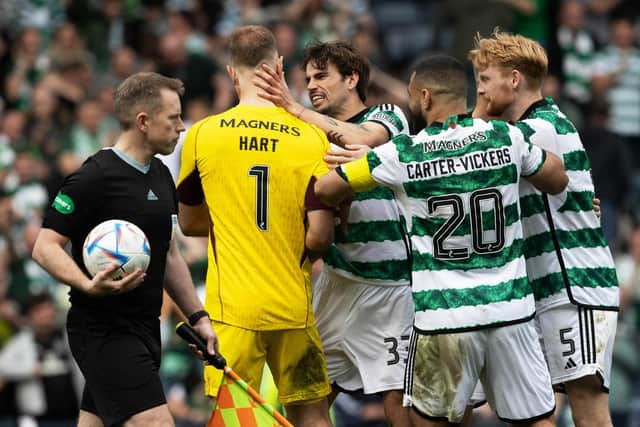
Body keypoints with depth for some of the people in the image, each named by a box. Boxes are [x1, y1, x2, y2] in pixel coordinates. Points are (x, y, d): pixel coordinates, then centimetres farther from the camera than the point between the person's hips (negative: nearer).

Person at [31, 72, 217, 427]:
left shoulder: (160, 176, 15)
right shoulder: (94, 178, -13)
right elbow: (45, 247, -14)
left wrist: (197, 317, 20)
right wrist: (90, 286, -30)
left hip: (143, 329, 9)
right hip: (102, 329, -9)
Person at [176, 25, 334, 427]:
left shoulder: (202, 135, -2)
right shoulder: (312, 138, -6)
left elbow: (189, 223, 10)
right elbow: (320, 235, -9)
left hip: (231, 305, 0)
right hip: (293, 305, 0)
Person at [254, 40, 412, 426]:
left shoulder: (389, 116, -2)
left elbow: (362, 139, -25)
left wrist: (295, 108, -28)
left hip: (387, 282, -6)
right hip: (337, 279, 6)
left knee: (398, 396, -9)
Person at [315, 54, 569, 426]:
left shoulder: (402, 154, -6)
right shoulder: (506, 137, 0)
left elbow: (325, 190, 2)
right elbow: (558, 180, 18)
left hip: (444, 318, -2)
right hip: (511, 310, 2)